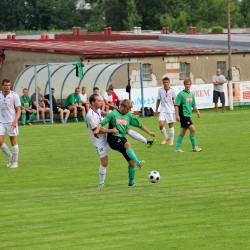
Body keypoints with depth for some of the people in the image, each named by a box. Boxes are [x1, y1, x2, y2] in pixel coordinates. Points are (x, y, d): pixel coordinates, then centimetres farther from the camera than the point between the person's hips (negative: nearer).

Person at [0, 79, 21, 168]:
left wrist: (15, 121, -17)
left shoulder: (14, 95, -6)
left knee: (13, 142, 2)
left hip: (12, 122, -3)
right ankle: (9, 156, 18)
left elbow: (18, 110, -5)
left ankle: (15, 162, 14)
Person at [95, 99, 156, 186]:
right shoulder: (113, 114, -2)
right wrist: (97, 130, -27)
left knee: (131, 162, -1)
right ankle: (138, 163, -50)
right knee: (127, 144, -37)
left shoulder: (129, 115, 12)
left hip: (122, 139, 6)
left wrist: (149, 132, 16)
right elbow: (102, 123, -8)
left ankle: (131, 182, 13)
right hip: (113, 137, -6)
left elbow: (139, 125, 18)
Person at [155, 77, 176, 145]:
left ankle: (171, 140, 18)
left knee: (171, 125, 5)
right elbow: (158, 100, 11)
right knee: (161, 124, -14)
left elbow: (175, 101, 3)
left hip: (170, 110, -1)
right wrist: (156, 110, 12)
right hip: (163, 110, 1)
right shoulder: (160, 90, 1)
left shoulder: (172, 91, -5)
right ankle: (166, 137, 9)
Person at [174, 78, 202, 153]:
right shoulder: (181, 94, -10)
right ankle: (194, 147, -3)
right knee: (192, 129, -11)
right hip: (183, 115, -8)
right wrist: (177, 115, -17)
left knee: (183, 132, 9)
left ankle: (177, 148, 14)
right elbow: (176, 105, -12)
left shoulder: (191, 94, 13)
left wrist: (197, 111, 10)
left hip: (188, 115, 8)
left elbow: (193, 105, 25)